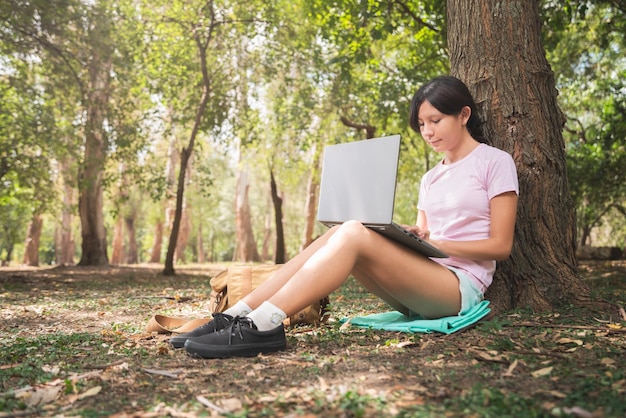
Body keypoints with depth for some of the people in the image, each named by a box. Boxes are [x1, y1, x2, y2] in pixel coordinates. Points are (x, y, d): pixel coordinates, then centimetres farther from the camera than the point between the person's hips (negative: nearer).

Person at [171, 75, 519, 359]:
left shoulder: (495, 161, 3)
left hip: (462, 287, -6)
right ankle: (237, 316, -27)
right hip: (421, 289, 6)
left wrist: (436, 243, -14)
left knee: (355, 233, -29)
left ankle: (262, 325, -39)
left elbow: (501, 245, -4)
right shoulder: (431, 178, 21)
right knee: (340, 234, -20)